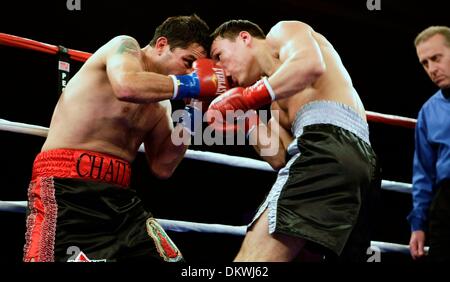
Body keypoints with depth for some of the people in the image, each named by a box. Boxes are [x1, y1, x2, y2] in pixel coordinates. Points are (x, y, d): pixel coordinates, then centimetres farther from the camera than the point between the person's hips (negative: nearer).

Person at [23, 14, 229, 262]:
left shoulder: (160, 105, 19)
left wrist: (191, 116, 8)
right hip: (67, 185, -8)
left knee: (172, 259, 1)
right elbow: (126, 86, -26)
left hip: (118, 194, 8)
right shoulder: (125, 47, -1)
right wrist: (190, 84, -15)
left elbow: (161, 167, 15)